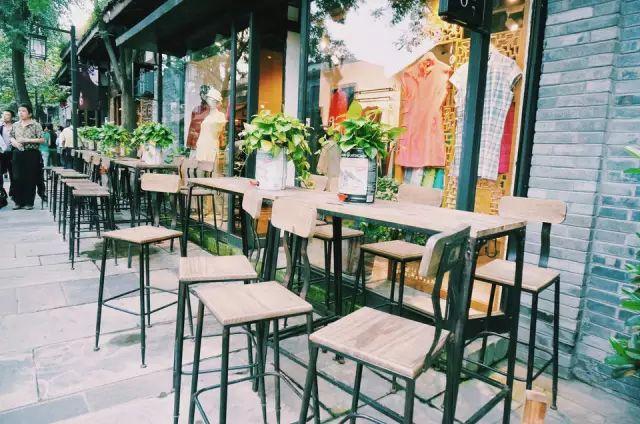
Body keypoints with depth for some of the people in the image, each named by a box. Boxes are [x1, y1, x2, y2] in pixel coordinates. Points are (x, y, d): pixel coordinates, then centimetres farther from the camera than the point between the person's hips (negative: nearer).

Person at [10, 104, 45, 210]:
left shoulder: (35, 125, -4)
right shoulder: (16, 125, 11)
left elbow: (42, 140, -9)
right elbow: (11, 137, 18)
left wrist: (27, 140, -16)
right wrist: (14, 142, -5)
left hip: (31, 154, -4)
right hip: (18, 154, 4)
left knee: (30, 179, 0)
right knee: (17, 178, 4)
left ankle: (29, 202, 10)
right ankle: (18, 202, 14)